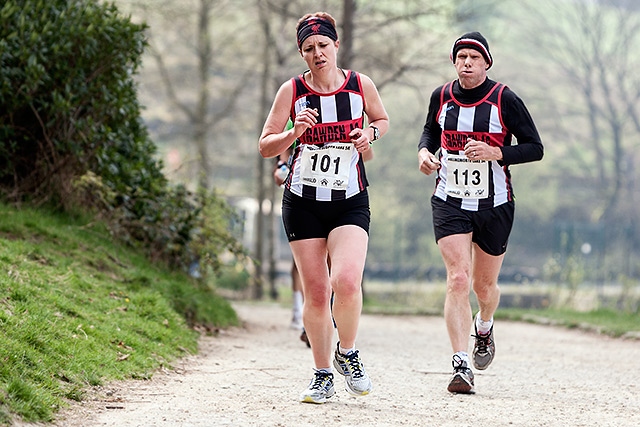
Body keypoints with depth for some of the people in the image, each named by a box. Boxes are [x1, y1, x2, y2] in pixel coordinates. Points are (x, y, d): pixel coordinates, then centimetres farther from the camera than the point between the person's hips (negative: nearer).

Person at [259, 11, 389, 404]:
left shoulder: (361, 85, 2)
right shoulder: (292, 91, -1)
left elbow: (382, 120, 21)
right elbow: (265, 146, 0)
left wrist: (370, 133, -2)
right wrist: (295, 132, -19)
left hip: (351, 202, -1)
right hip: (303, 202, 1)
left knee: (346, 281, -21)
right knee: (315, 293, 1)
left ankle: (348, 353, 5)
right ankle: (323, 376, 16)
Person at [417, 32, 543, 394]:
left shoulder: (505, 100, -10)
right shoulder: (441, 97, 1)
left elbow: (535, 148, -7)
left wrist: (495, 153, -22)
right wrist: (425, 151, -2)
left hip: (495, 205, -1)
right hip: (450, 203, 1)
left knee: (484, 286, 12)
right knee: (458, 279, -16)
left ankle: (484, 328, 49)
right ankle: (462, 366, -19)